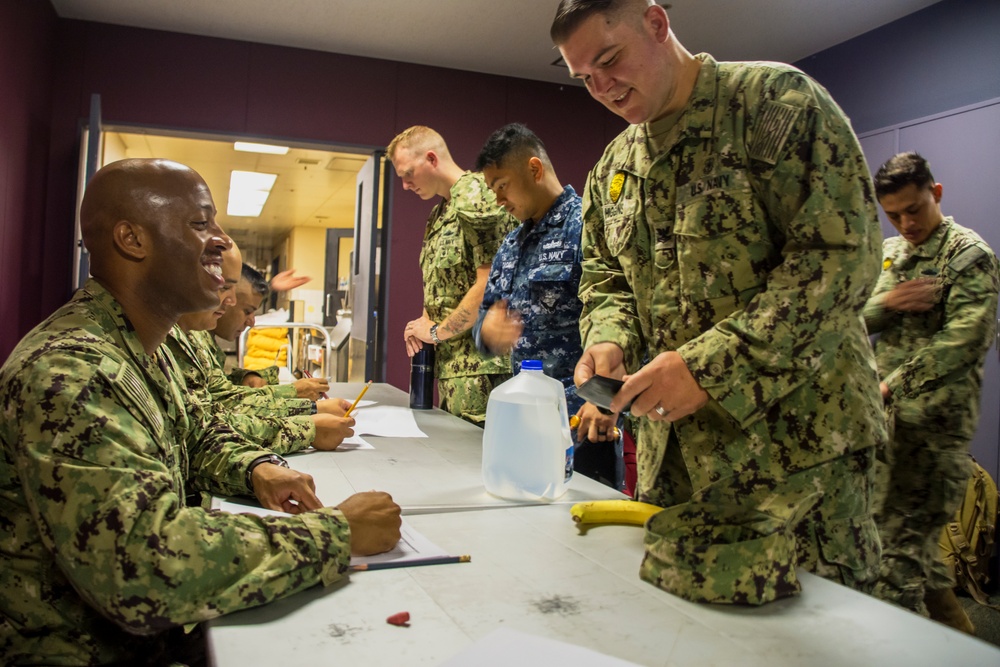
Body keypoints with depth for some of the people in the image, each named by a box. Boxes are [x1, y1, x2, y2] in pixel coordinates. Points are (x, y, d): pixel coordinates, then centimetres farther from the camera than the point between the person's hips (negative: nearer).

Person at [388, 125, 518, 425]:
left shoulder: (476, 197, -12)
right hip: (451, 365, 10)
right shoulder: (439, 213, 19)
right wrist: (426, 321, 4)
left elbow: (489, 286, -19)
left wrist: (437, 331, -9)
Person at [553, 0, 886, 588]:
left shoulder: (776, 101, -8)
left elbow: (843, 255, -17)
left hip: (796, 440, -6)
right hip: (673, 451, 6)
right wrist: (609, 341, -5)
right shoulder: (613, 169, 12)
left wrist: (707, 367, -22)